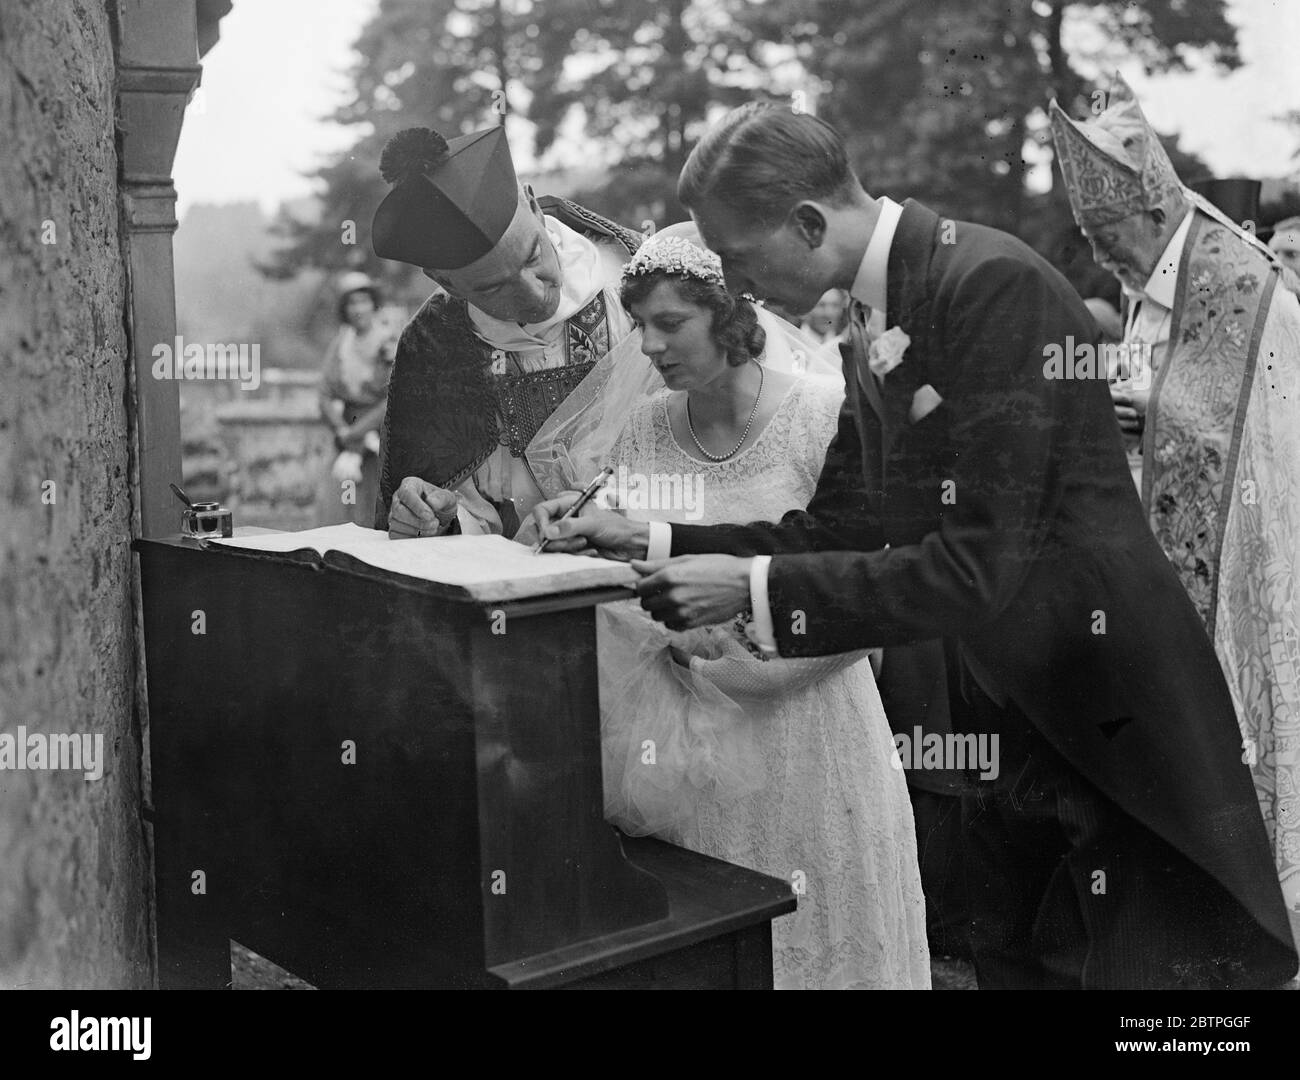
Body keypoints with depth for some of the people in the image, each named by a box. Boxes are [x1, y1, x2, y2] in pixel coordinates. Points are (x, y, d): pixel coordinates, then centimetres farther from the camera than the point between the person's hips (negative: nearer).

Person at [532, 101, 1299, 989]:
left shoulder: (994, 285, -22)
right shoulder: (881, 325, 4)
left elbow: (979, 566, -26)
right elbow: (835, 531, 8)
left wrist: (752, 586, -21)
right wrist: (650, 542, -1)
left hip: (1117, 725, -8)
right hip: (1012, 714, 8)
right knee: (1012, 959, 18)